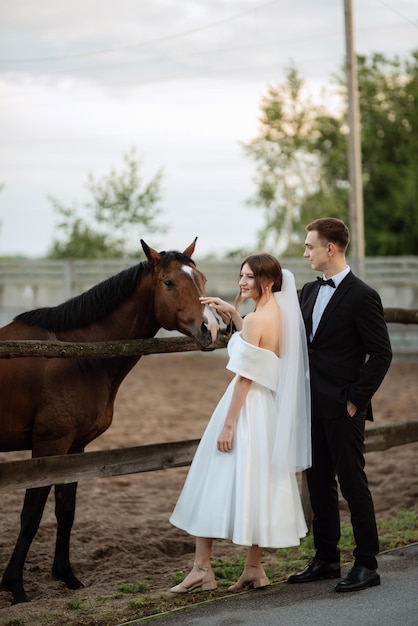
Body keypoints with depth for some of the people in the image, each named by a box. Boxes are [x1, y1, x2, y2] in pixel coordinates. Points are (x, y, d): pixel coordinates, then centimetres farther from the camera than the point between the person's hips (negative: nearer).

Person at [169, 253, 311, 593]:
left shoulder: (255, 320, -18)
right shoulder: (282, 315, 8)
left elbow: (245, 377, -19)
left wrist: (228, 425, -16)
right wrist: (232, 314, 18)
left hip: (246, 407, -9)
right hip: (271, 410, 9)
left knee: (214, 482, 1)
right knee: (258, 483, 13)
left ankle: (203, 568, 4)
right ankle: (255, 569, 18)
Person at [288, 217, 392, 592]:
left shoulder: (362, 297, -12)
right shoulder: (310, 291, 12)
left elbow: (381, 354, -13)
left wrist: (355, 400, -15)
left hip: (342, 409, -8)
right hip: (313, 407, 8)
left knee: (352, 483, -2)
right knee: (319, 483, 12)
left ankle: (367, 565, 7)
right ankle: (326, 559, 22)